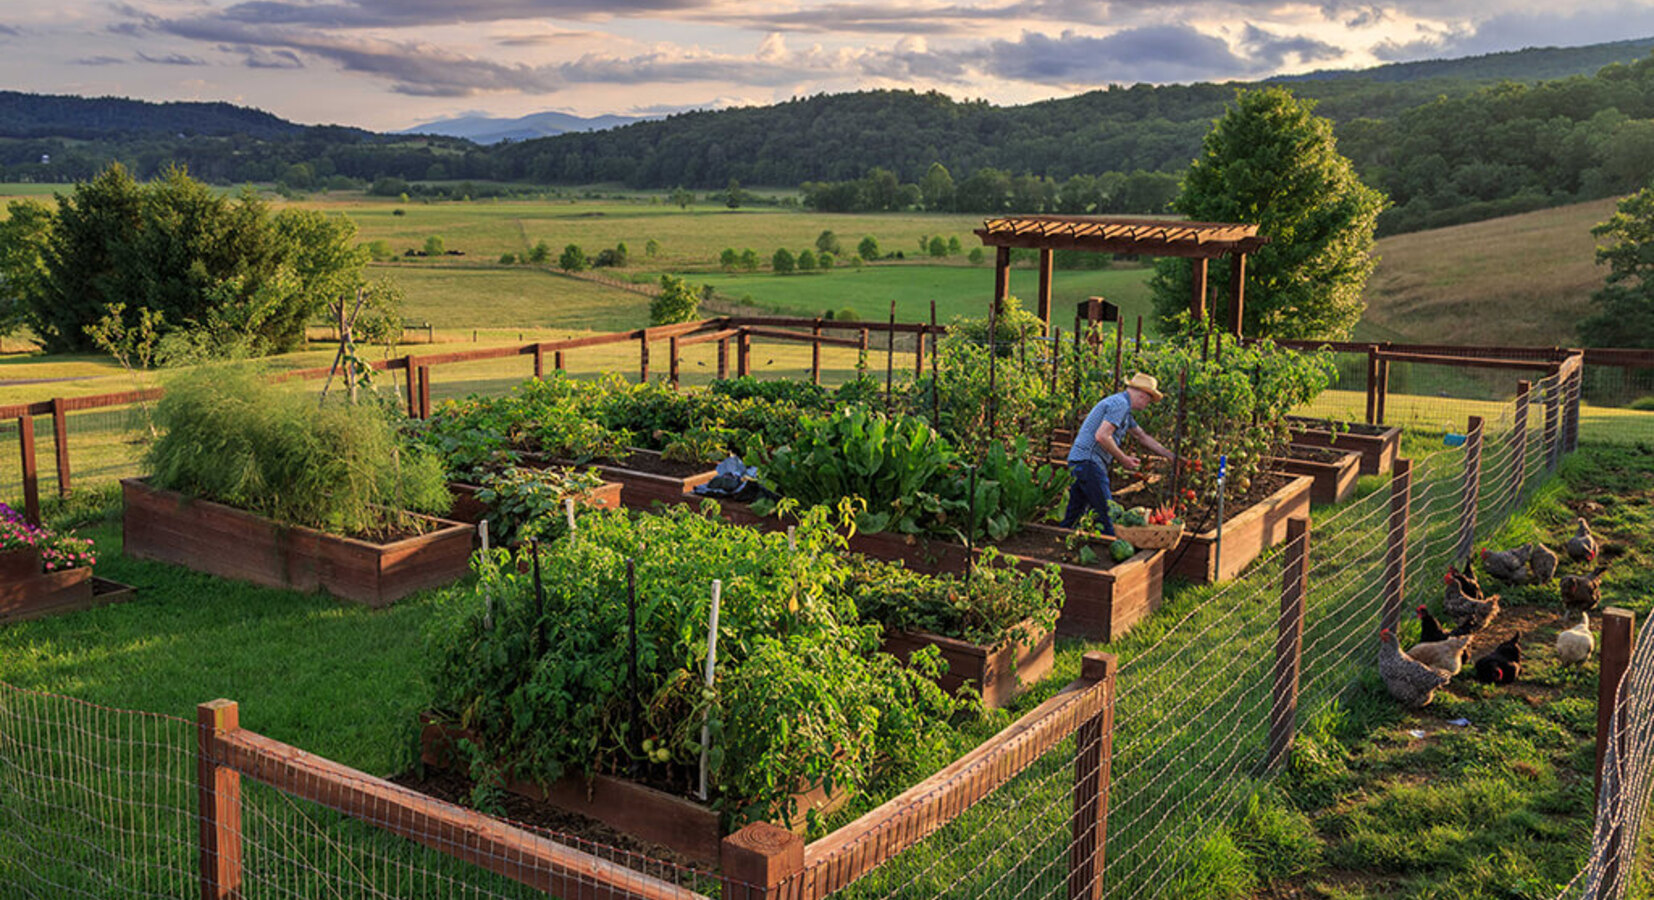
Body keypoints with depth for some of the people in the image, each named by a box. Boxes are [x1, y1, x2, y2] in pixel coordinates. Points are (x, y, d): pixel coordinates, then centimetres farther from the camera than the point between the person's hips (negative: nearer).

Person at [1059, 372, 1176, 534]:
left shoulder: (1122, 406, 22)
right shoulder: (1120, 404, -10)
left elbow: (1142, 437, 31)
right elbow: (1102, 436, -21)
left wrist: (1170, 456, 33)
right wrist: (1123, 459, -11)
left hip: (1078, 461, 10)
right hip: (1088, 461, -10)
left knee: (1073, 517, 10)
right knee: (1106, 514, -9)